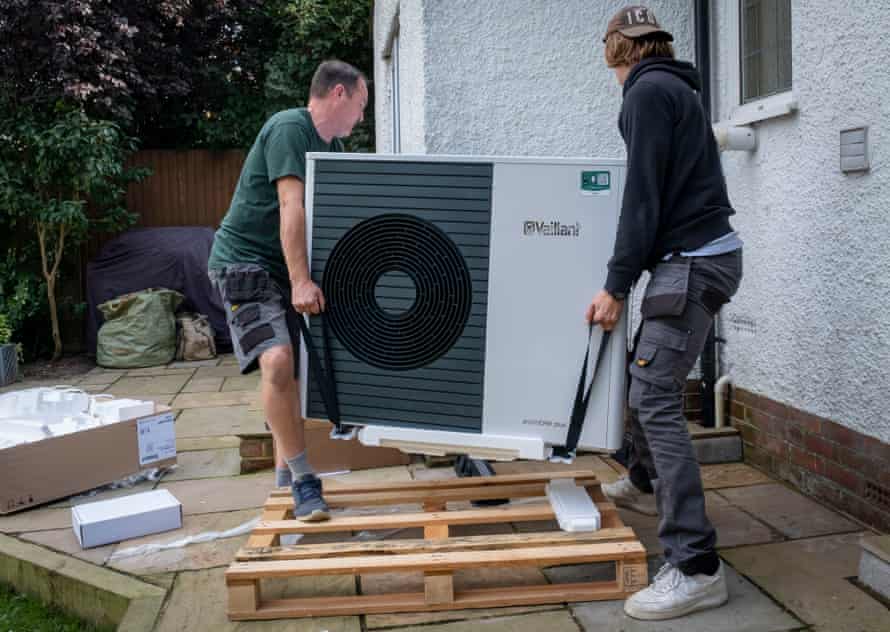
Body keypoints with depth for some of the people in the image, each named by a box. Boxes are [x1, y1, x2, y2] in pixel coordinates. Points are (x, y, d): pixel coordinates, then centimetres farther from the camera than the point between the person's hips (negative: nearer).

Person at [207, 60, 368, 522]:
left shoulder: (333, 147, 15)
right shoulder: (289, 128, -14)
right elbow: (292, 207, -24)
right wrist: (301, 281, -30)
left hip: (285, 271, 9)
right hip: (244, 262, -9)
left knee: (289, 372, 9)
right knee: (277, 361, -26)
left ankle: (285, 480, 21)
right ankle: (303, 479, -17)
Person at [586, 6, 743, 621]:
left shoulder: (647, 92, -10)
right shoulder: (678, 89, 19)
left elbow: (643, 197, -17)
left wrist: (616, 285, -16)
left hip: (692, 261, -10)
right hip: (704, 253, 10)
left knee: (654, 397, -15)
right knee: (652, 376, 23)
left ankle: (696, 568, -14)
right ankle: (644, 480, 44)